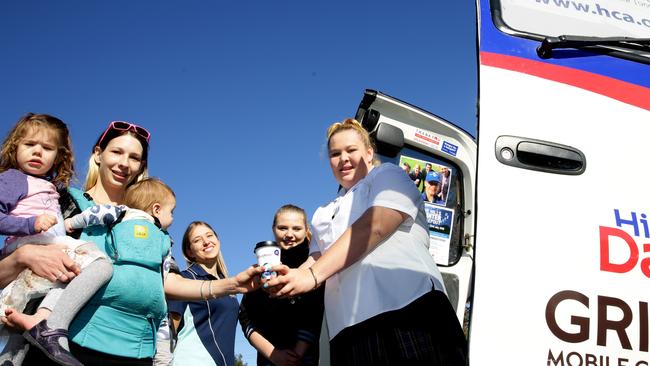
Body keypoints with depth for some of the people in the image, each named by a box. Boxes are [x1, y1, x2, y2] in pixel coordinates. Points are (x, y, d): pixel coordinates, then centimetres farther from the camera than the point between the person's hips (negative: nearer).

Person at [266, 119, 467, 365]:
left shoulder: (387, 176, 13)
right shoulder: (325, 215, 33)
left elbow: (374, 227, -6)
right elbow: (317, 259, 20)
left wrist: (312, 275, -11)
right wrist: (291, 276, -7)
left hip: (408, 310, -5)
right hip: (349, 329, 5)